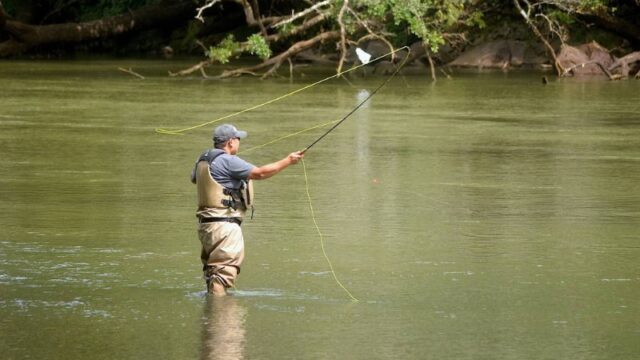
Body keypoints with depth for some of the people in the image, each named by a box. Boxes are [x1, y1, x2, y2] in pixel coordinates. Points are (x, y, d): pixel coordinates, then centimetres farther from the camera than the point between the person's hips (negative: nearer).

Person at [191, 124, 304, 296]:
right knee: (225, 270, -10)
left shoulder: (203, 160, 12)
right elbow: (259, 173, -16)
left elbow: (194, 178, 33)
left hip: (206, 223, 10)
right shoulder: (227, 161, -15)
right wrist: (288, 161, -8)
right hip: (224, 225, -10)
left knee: (212, 270, 18)